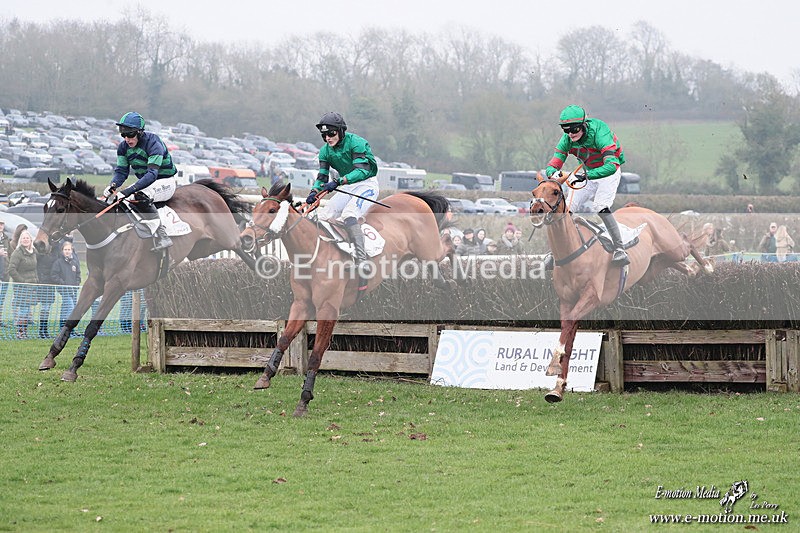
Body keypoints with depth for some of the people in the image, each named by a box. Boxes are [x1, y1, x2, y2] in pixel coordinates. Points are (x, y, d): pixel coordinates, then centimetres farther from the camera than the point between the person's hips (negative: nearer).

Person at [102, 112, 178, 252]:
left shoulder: (153, 143, -26)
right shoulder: (123, 147, -3)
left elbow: (152, 173, -35)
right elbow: (121, 170, -3)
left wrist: (129, 191, -45)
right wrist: (113, 185, -27)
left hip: (165, 182, -8)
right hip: (145, 182, 8)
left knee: (140, 197, -37)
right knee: (112, 198, -7)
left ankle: (162, 237, -37)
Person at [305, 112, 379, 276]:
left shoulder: (356, 143, -20)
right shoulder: (326, 151, 1)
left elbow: (361, 170, -30)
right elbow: (322, 176, 0)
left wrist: (338, 182, -42)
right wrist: (314, 192, -22)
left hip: (367, 184, -8)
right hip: (348, 187, 8)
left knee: (349, 214, -31)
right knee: (324, 216, -4)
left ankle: (361, 260, -35)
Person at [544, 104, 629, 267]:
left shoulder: (598, 133, -35)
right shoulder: (567, 139, -18)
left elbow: (611, 166, -46)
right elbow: (554, 163, -19)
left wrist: (585, 176, -57)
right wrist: (552, 173, -45)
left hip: (608, 171, -6)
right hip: (590, 172, 6)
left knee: (600, 207, -26)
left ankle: (620, 252, -24)